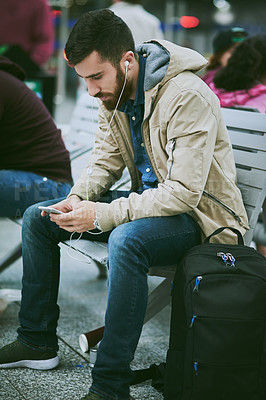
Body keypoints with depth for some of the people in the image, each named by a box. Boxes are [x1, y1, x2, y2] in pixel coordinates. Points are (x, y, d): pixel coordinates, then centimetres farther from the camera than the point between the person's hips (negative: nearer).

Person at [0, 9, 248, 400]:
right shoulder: (114, 92, -1)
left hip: (198, 212, -8)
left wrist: (102, 215, -31)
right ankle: (37, 342, 14)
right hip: (148, 199, 9)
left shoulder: (188, 97, -26)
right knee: (37, 218, 4)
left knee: (126, 240, -39)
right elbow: (104, 160, 10)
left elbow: (184, 192, -30)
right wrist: (78, 198, -12)